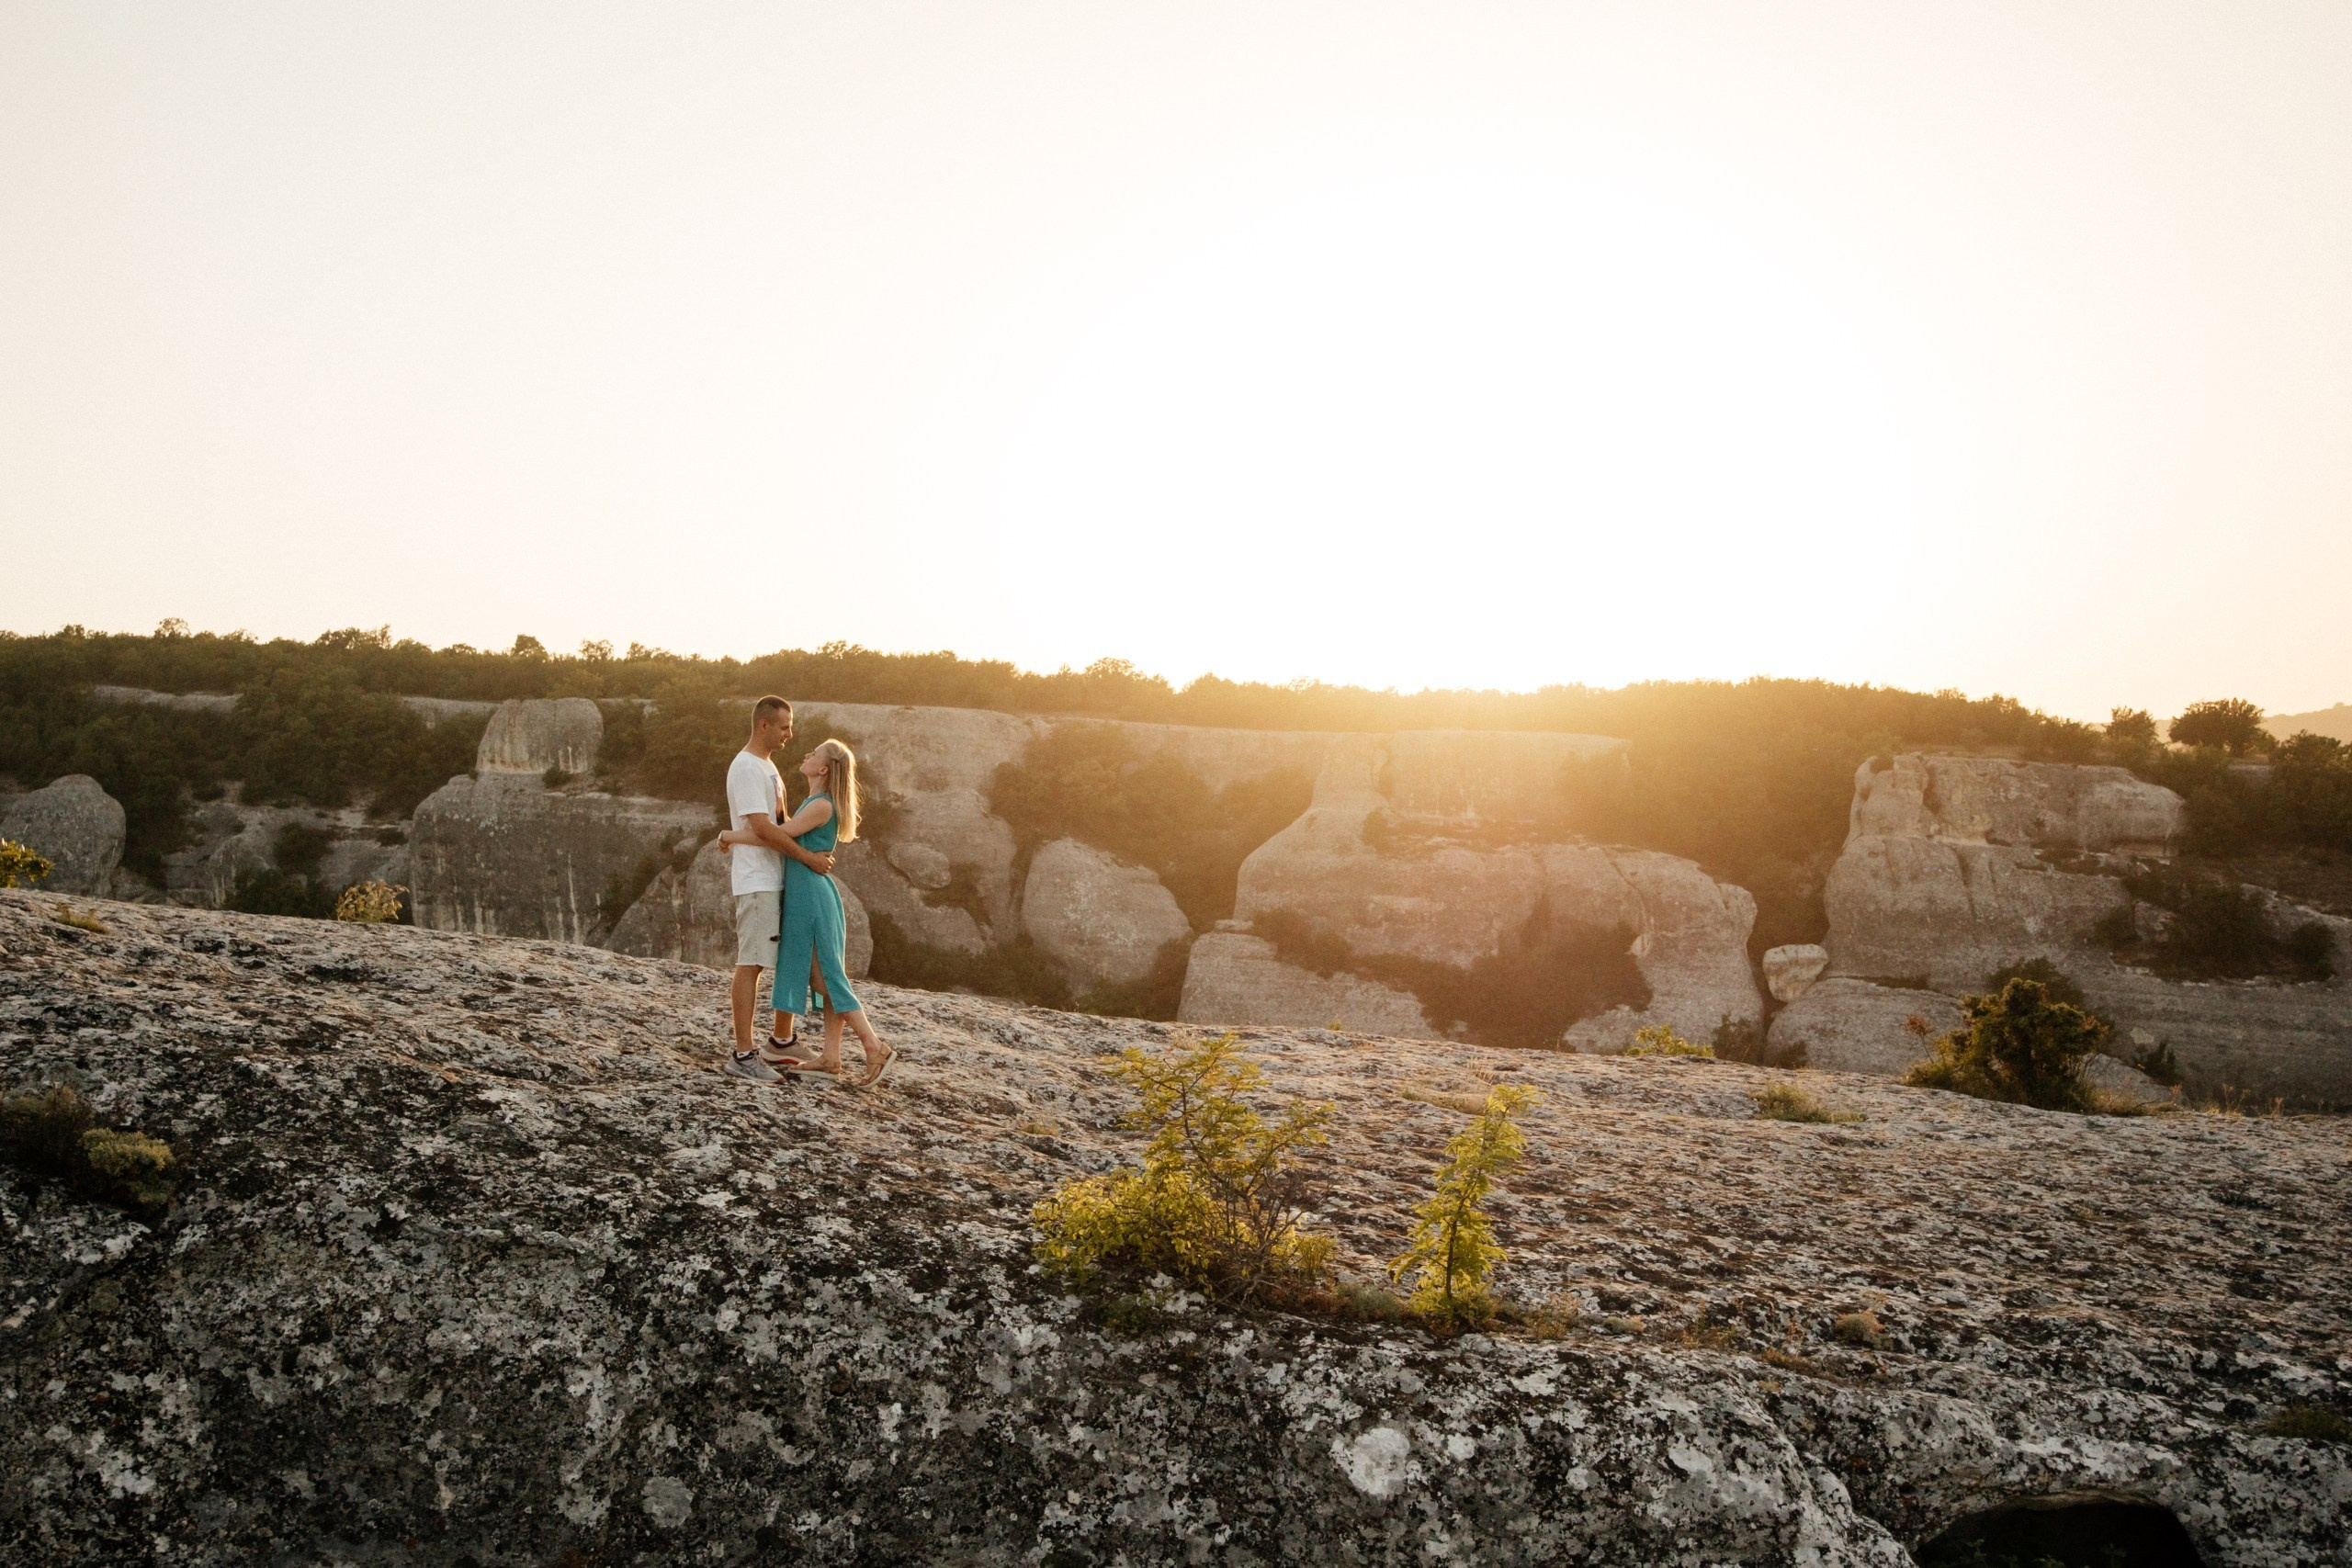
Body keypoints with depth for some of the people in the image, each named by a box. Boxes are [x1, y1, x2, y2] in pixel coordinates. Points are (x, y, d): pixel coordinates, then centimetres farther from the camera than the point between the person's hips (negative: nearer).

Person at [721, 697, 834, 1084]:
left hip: (769, 879, 10)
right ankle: (743, 1055, -9)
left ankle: (746, 1048, 17)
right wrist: (808, 857, -17)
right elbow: (761, 828, -21)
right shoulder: (746, 768, -15)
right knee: (750, 964, -10)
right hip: (756, 881, -10)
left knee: (753, 964, 11)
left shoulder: (765, 766, 17)